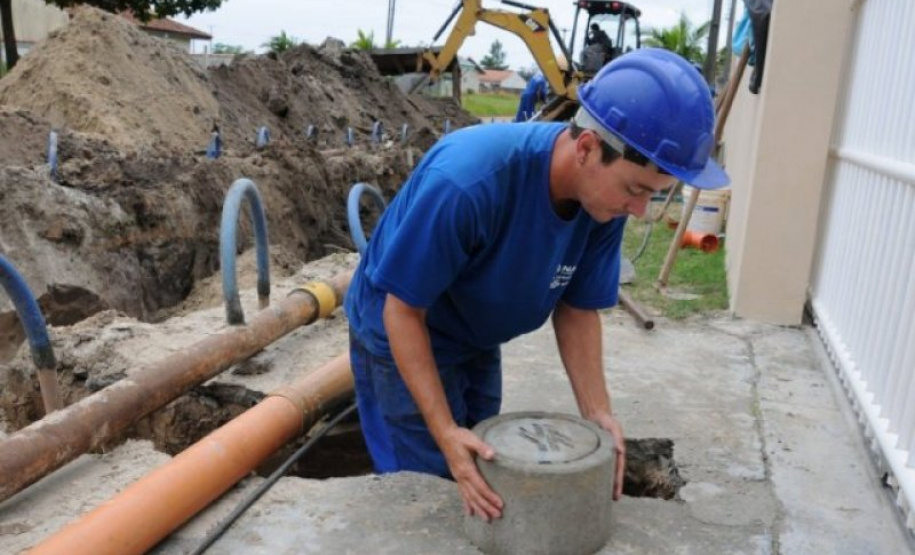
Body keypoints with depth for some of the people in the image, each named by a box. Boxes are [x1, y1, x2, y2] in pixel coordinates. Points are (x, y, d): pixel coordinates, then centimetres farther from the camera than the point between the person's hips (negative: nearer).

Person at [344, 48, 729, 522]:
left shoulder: (606, 198, -19)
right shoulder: (465, 180, -38)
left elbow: (577, 309, -7)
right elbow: (403, 311, -28)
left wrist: (597, 412, -18)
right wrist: (446, 432, -31)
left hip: (478, 343, 6)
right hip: (403, 337, -6)